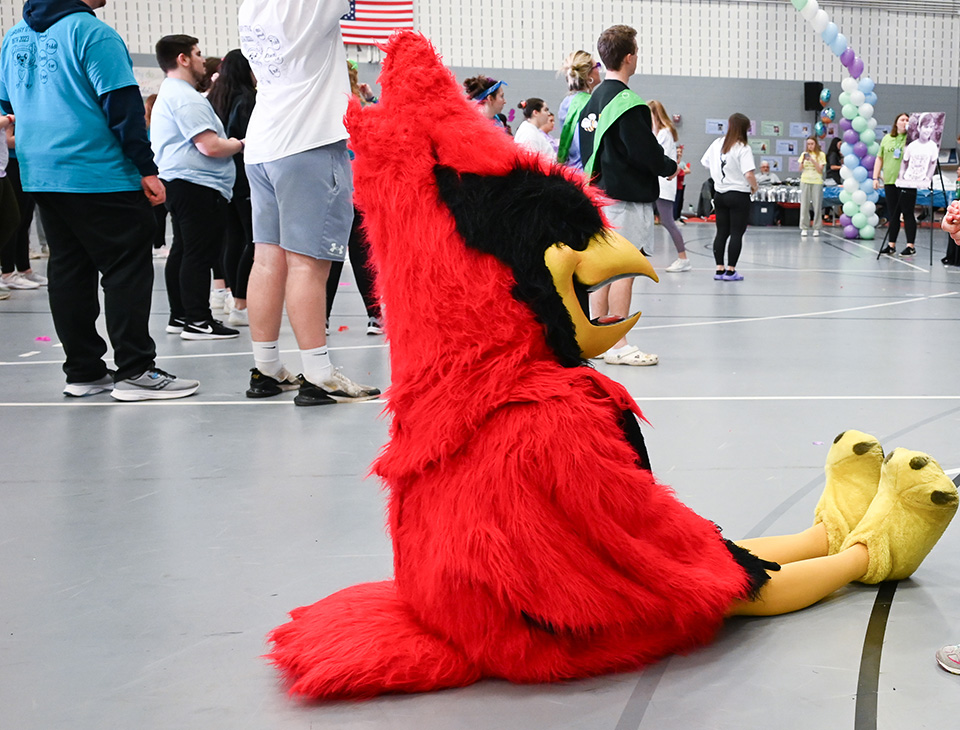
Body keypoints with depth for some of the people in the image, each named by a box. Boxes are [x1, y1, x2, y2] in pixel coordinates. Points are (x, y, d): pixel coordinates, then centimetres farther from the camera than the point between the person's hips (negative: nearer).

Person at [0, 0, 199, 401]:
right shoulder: (92, 32, -10)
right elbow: (123, 106, -13)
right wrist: (147, 169, -10)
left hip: (40, 178, 8)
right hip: (100, 177, -8)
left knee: (68, 270, 10)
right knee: (127, 270, -2)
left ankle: (82, 372, 15)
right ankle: (135, 371, -2)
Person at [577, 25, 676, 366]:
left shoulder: (592, 100, 13)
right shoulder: (627, 102, -15)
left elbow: (586, 150, 16)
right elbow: (644, 151, -18)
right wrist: (670, 167, -1)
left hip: (598, 193, 9)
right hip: (627, 196, -9)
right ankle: (617, 346, -2)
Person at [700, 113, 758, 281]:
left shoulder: (717, 143, 2)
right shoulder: (743, 149, -15)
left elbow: (705, 162, 13)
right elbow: (749, 174, -22)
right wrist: (754, 187, -4)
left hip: (720, 194, 6)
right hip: (739, 196, -5)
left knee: (721, 233, 11)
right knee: (737, 234, 1)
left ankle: (719, 269, 10)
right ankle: (731, 270, 1)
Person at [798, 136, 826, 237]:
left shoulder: (821, 155, 2)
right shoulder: (804, 154, 10)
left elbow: (820, 170, -4)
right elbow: (800, 169, 7)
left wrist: (812, 160, -14)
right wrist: (803, 161, -11)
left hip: (817, 182, -2)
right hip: (805, 181, 2)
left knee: (817, 205, -3)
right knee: (804, 205, -1)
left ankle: (817, 228, 1)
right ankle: (804, 228, 2)